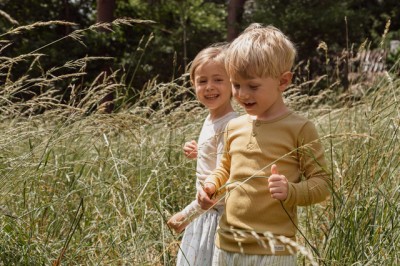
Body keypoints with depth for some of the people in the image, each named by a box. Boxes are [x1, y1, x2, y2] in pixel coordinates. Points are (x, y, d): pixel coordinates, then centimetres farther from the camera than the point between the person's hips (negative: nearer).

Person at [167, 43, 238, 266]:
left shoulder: (229, 125, -22)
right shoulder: (211, 119, 5)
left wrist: (187, 214, -21)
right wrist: (198, 153, 4)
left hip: (218, 215, -9)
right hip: (205, 211, 9)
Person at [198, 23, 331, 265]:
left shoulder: (299, 128, -9)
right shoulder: (234, 127, 8)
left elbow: (322, 183, -7)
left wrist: (291, 191, -25)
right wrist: (212, 184, 4)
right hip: (227, 245, 6)